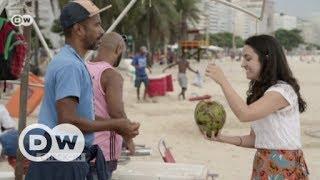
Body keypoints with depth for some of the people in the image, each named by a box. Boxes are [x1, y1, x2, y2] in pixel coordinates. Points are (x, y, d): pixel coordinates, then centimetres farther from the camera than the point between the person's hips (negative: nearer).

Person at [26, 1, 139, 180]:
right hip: (61, 165, -10)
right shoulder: (70, 65, -18)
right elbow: (67, 121, -25)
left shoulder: (71, 62, 16)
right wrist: (115, 125, -15)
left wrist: (116, 125, 12)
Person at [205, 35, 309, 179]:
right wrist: (223, 139, 0)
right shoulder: (259, 91, 13)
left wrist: (222, 81, -23)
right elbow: (255, 139, 12)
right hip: (263, 166, 8)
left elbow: (244, 114, -28)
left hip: (284, 167, -8)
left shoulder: (283, 90, -16)